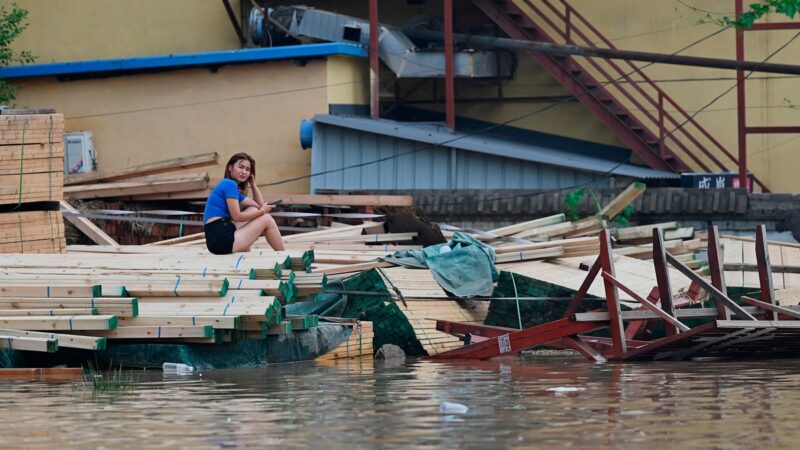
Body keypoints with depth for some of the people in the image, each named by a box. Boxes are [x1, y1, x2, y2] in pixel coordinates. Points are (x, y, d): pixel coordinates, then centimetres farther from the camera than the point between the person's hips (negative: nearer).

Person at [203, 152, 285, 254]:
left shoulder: (233, 187, 22)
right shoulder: (229, 184, -6)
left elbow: (260, 205, 23)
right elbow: (236, 216, -12)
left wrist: (253, 184, 20)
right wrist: (261, 211, -1)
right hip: (221, 241, -10)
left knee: (253, 210, 19)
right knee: (267, 219, 1)